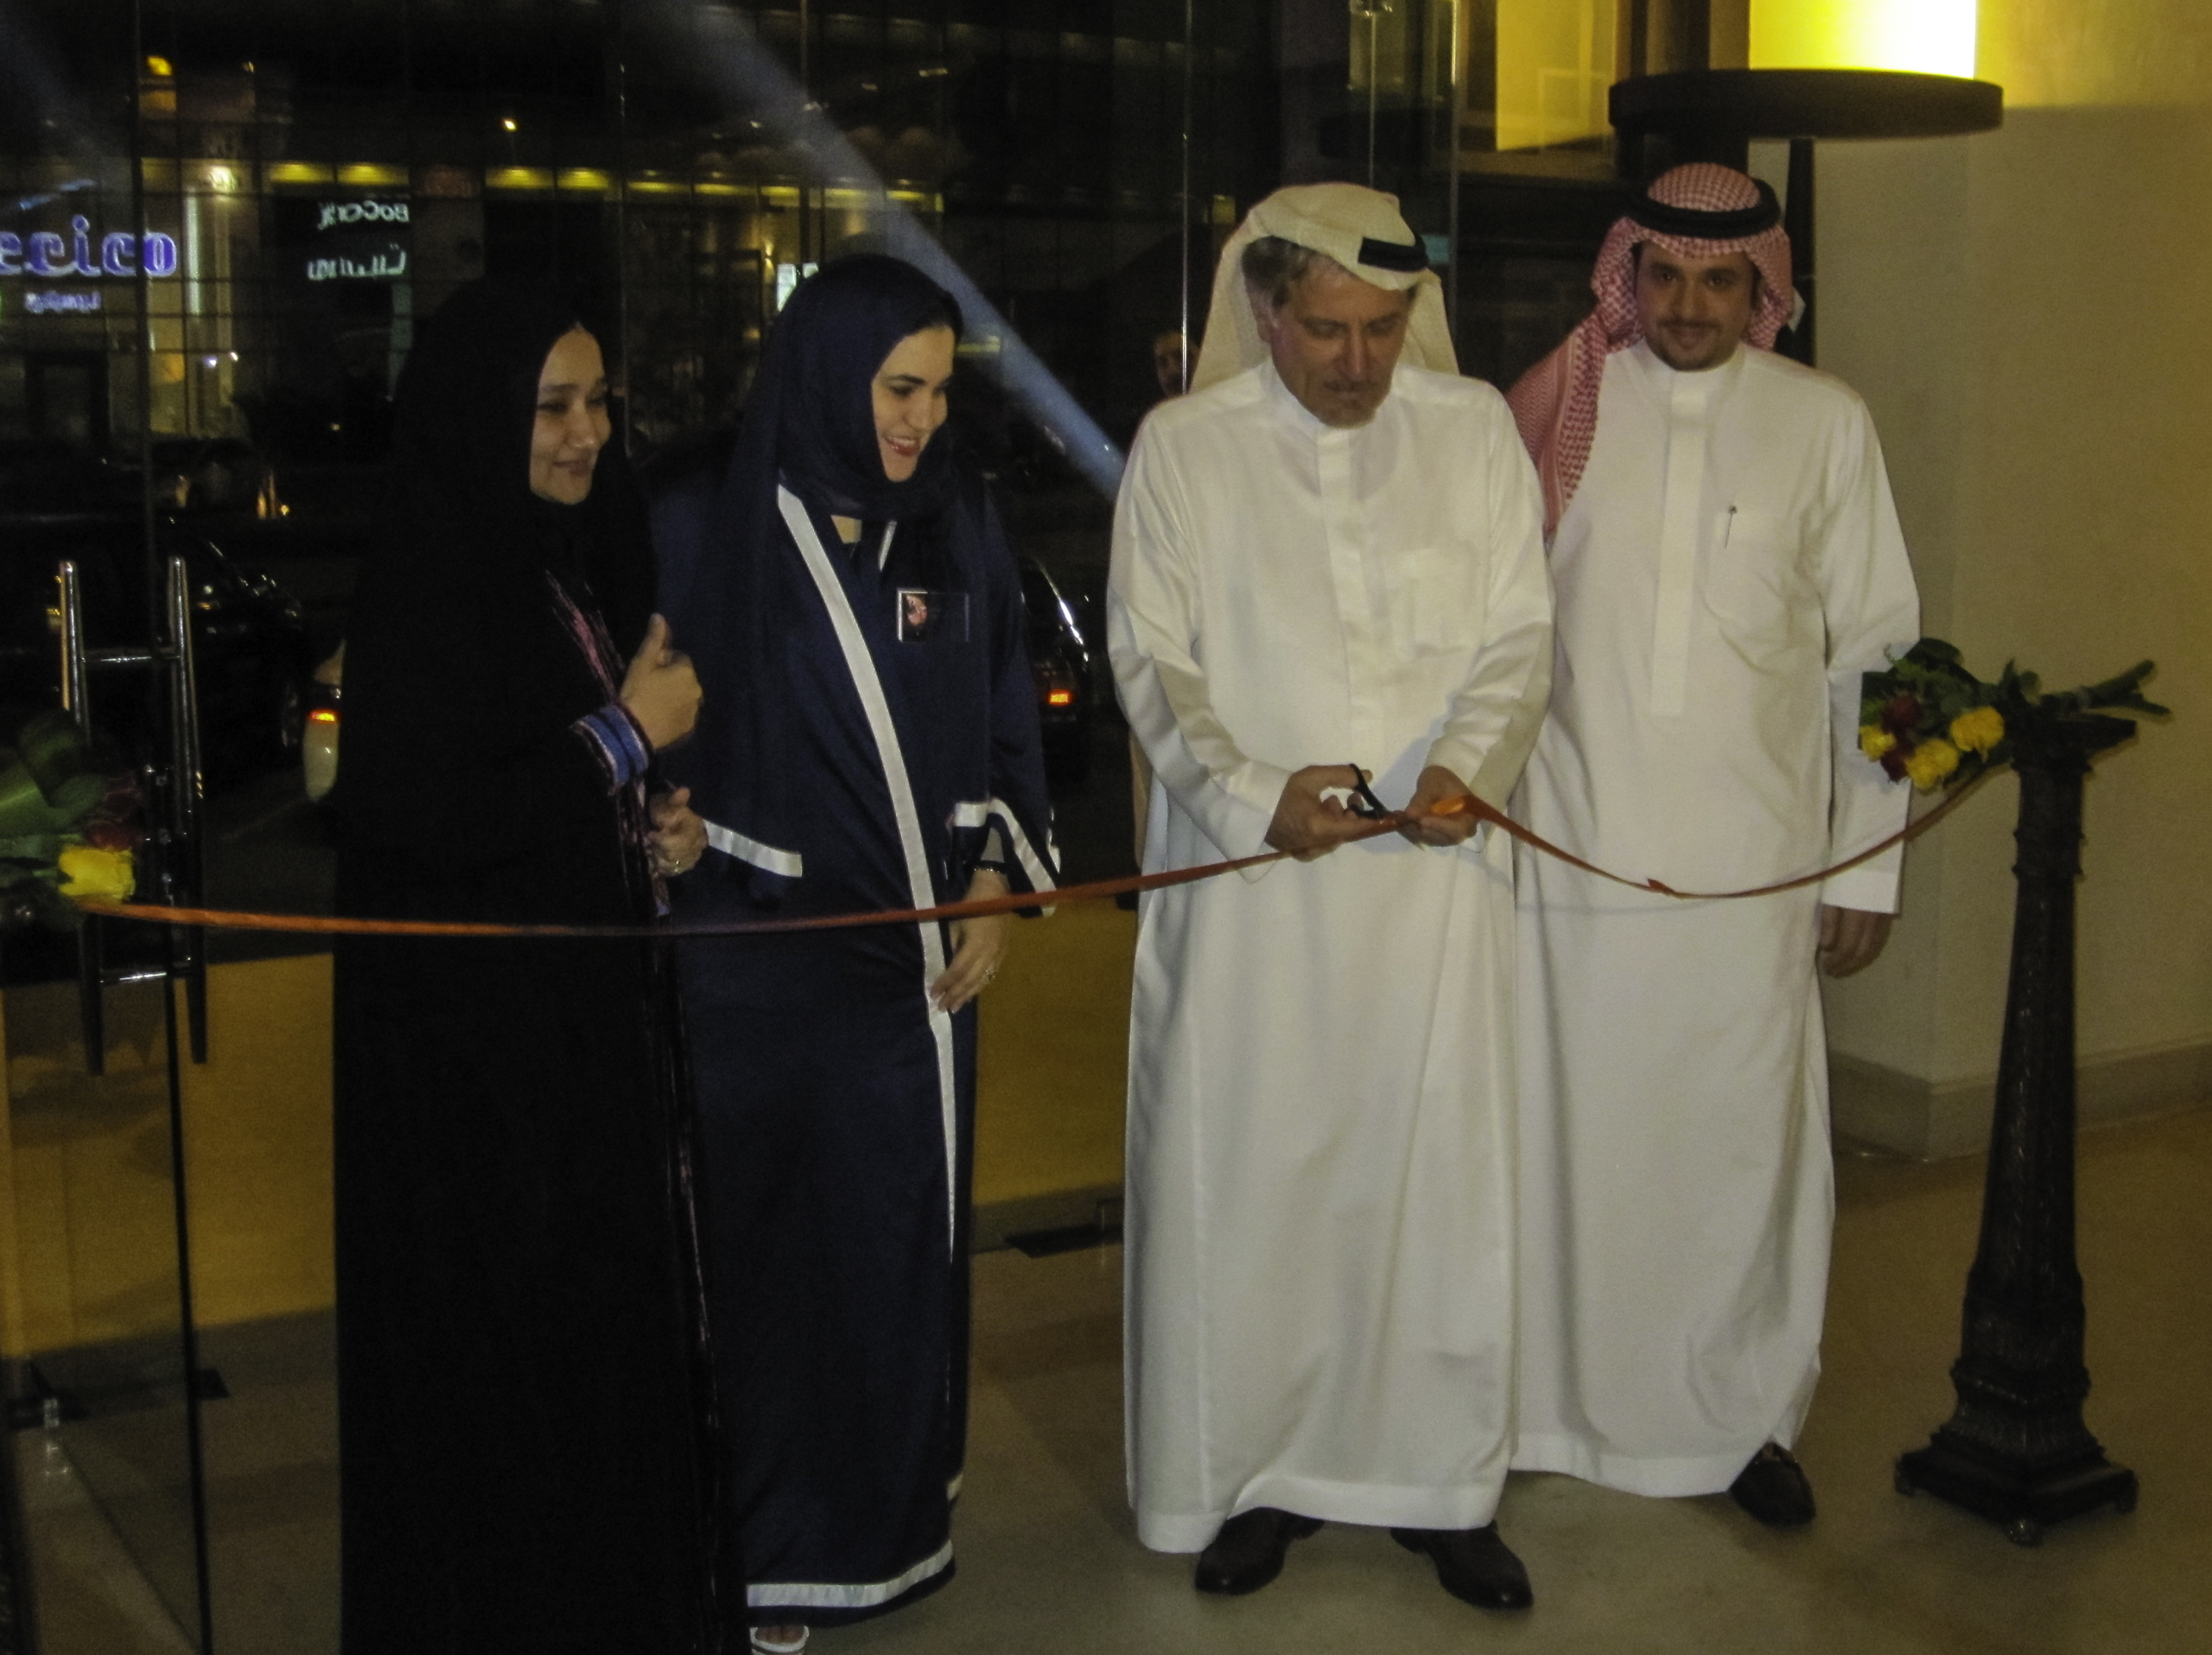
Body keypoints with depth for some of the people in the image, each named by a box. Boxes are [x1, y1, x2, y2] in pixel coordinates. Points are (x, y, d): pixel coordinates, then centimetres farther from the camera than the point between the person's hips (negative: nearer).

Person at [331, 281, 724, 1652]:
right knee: (510, 1335, 2)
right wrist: (629, 732, -15)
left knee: (613, 1300, 15)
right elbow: (427, 815, -24)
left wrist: (652, 831, 2)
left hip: (599, 1000, 8)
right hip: (481, 1034, -8)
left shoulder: (576, 563, 10)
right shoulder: (422, 588, -16)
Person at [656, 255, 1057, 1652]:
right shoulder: (709, 531, -8)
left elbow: (1007, 714, 9)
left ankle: (885, 1520, 29)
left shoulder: (958, 521, 3)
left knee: (900, 1240, 10)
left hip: (917, 949, 3)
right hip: (752, 948, -3)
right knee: (757, 1245, 5)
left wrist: (996, 883, 2)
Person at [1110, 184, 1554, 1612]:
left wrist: (1464, 761, -16)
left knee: (1442, 1173, 4)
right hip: (1249, 882, -1)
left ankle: (1444, 1480, 20)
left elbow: (1520, 633, 3)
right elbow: (1153, 658, 0)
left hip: (1434, 869, 1)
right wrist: (1255, 792, -15)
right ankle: (1259, 1475, 20)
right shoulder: (1183, 445, 1)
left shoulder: (1475, 429, 5)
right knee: (1246, 1175, 4)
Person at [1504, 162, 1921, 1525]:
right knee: (1562, 1132, 6)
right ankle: (1552, 1401, 22)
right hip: (1565, 847, 0)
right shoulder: (1550, 409, 3)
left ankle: (1744, 1412, 23)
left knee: (1746, 1140, 5)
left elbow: (1874, 650, 6)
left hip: (1752, 855, 0)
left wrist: (1870, 862, 4)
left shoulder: (1824, 423, 4)